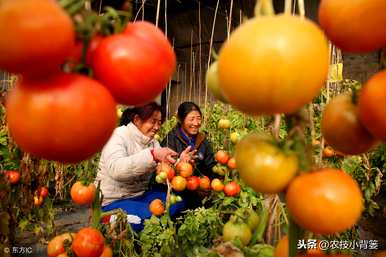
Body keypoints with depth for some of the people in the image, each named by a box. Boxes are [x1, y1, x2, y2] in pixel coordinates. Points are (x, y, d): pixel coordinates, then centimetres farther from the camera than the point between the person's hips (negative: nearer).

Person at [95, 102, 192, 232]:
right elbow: (115, 169, -35)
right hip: (114, 201, -7)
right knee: (154, 216, -29)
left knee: (179, 201, -8)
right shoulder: (119, 135, -14)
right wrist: (152, 155, -44)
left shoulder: (153, 142, 7)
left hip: (140, 196, 7)